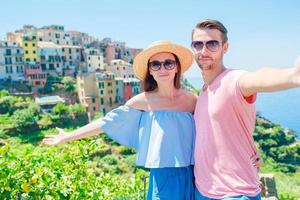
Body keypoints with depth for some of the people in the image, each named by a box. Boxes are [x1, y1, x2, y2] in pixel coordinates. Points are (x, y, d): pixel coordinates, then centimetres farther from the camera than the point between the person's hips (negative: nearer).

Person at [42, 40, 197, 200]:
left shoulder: (192, 100, -2)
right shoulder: (143, 101, -6)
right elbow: (106, 122, 0)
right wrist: (67, 137, 3)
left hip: (191, 177, 2)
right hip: (163, 177, -2)